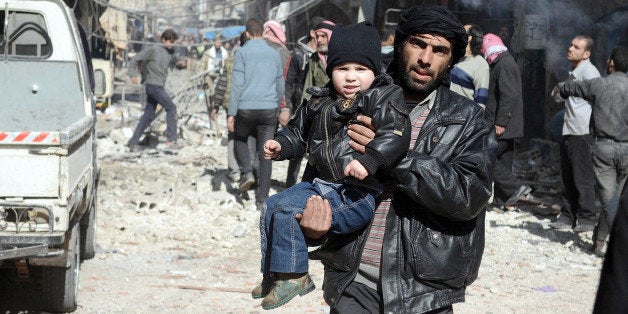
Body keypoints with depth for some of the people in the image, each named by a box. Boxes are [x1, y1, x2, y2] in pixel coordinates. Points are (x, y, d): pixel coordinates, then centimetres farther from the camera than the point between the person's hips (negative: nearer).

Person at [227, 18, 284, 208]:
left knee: (240, 139, 27)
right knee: (265, 155, 6)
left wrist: (231, 113, -8)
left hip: (246, 109, -2)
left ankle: (246, 172, 6)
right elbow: (280, 87, 16)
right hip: (268, 109, 2)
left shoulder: (243, 52, -2)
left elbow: (237, 84, -10)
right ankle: (262, 199, 3)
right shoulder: (274, 54, 11)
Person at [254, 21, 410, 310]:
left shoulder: (383, 99, -10)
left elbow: (396, 133, -27)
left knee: (288, 209, -22)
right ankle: (273, 274, 22)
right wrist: (280, 145, 7)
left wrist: (369, 160, -40)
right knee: (271, 207, 12)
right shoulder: (320, 102, 12)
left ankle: (293, 275, -11)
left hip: (361, 192, -9)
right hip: (323, 184, 9)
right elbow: (299, 131, 27)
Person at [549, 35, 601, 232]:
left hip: (583, 133, -9)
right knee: (568, 177, 11)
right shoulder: (573, 73, 19)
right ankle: (568, 216, 18)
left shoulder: (589, 72, -10)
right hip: (569, 132, 9)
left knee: (583, 177, -5)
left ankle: (587, 218, 1)